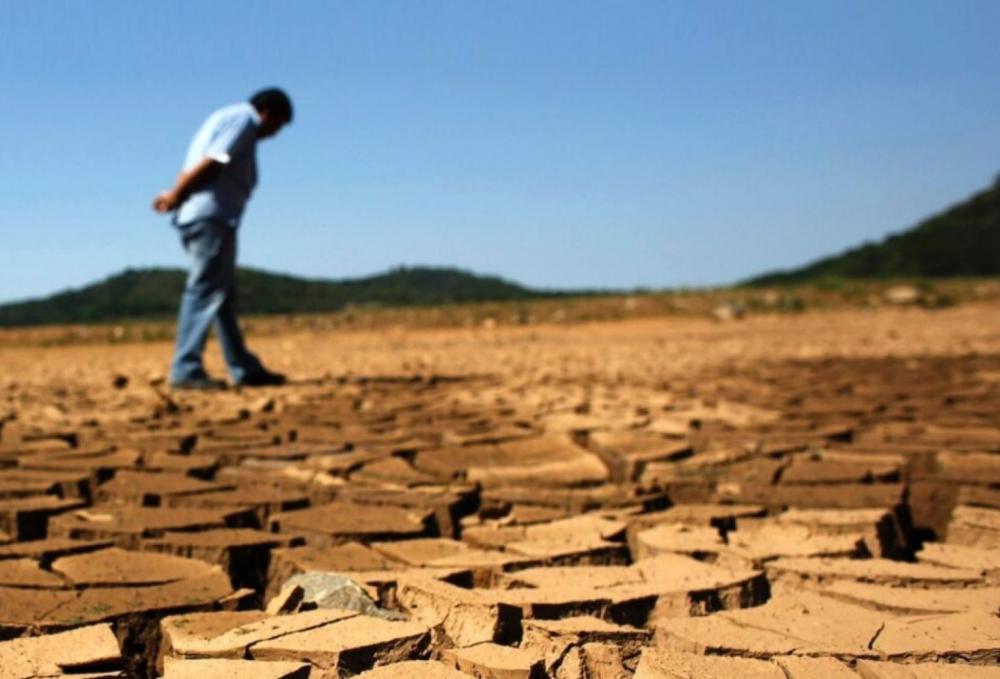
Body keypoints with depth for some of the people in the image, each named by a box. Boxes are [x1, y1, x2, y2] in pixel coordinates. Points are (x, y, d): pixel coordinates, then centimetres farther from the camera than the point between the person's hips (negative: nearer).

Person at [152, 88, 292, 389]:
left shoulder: (227, 117, 26)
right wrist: (176, 197, -8)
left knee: (223, 294, 12)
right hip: (210, 216, -10)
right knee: (204, 292, -12)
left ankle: (245, 368, 19)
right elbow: (210, 164, -16)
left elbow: (195, 169, 14)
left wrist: (176, 196, -1)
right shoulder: (244, 119, -5)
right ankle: (186, 370, -14)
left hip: (205, 216, 10)